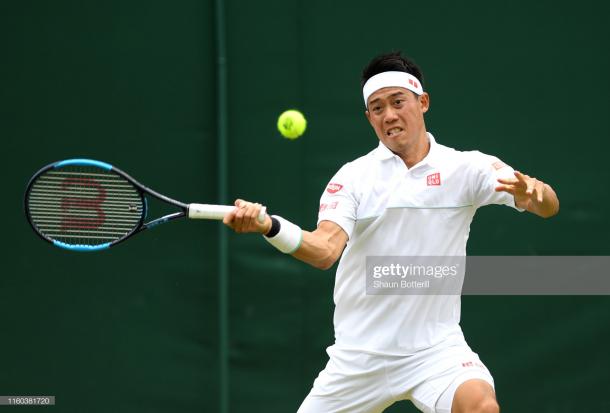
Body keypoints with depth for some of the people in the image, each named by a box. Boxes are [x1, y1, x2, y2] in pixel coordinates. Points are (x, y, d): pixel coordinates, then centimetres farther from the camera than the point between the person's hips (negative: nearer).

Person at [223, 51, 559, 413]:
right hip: (359, 355, 2)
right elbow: (325, 250, -14)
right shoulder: (353, 177, 0)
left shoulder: (465, 168, -1)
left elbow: (549, 206, -11)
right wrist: (267, 225, -34)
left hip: (435, 350, -2)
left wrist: (534, 193, -36)